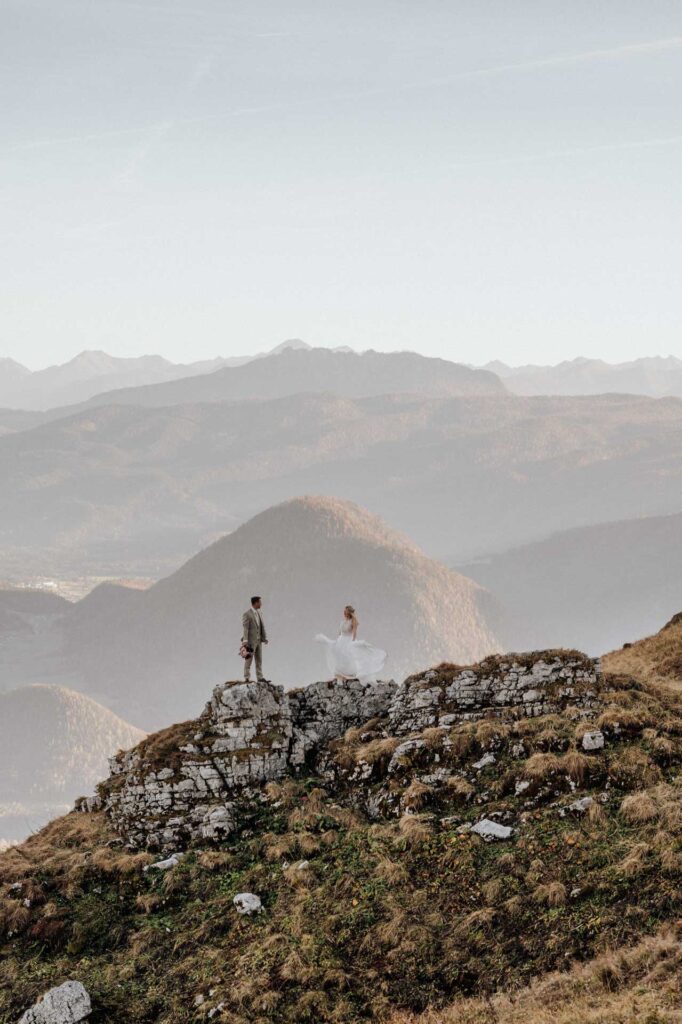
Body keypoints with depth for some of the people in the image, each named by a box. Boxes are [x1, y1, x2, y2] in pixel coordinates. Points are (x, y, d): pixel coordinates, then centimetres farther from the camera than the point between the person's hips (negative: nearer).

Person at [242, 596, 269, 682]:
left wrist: (265, 637, 8)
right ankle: (247, 679, 1)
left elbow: (262, 626, 14)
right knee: (248, 660, -3)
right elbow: (245, 628, -16)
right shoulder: (247, 614, -12)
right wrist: (245, 641, -21)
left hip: (259, 640, 8)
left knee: (259, 660, 8)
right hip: (251, 641, -8)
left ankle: (260, 678, 11)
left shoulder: (258, 612, 12)